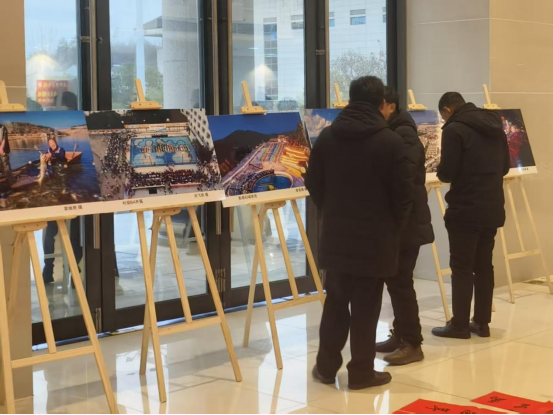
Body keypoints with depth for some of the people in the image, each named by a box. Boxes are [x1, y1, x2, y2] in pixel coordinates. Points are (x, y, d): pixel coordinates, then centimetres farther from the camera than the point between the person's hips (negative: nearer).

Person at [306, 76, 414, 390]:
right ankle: (362, 372, 10)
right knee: (366, 308, 3)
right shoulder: (390, 141, -11)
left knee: (335, 303, 15)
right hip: (375, 237, -4)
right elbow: (403, 194, -10)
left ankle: (326, 367, 20)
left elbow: (314, 185, 7)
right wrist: (394, 229, 7)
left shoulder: (327, 137, 2)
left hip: (336, 235, 4)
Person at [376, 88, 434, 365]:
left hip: (406, 220, -9)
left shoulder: (404, 134, -15)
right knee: (394, 279, 14)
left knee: (400, 281, -5)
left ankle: (412, 344, 2)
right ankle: (400, 335, 24)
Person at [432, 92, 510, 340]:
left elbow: (447, 173, -16)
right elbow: (505, 167, 18)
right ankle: (482, 322, 16)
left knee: (462, 267, 0)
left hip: (465, 209, -7)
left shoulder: (454, 130, -12)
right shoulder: (495, 126, 13)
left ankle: (460, 325, 4)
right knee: (484, 266, 13)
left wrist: (441, 173, 5)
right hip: (492, 208, 7)